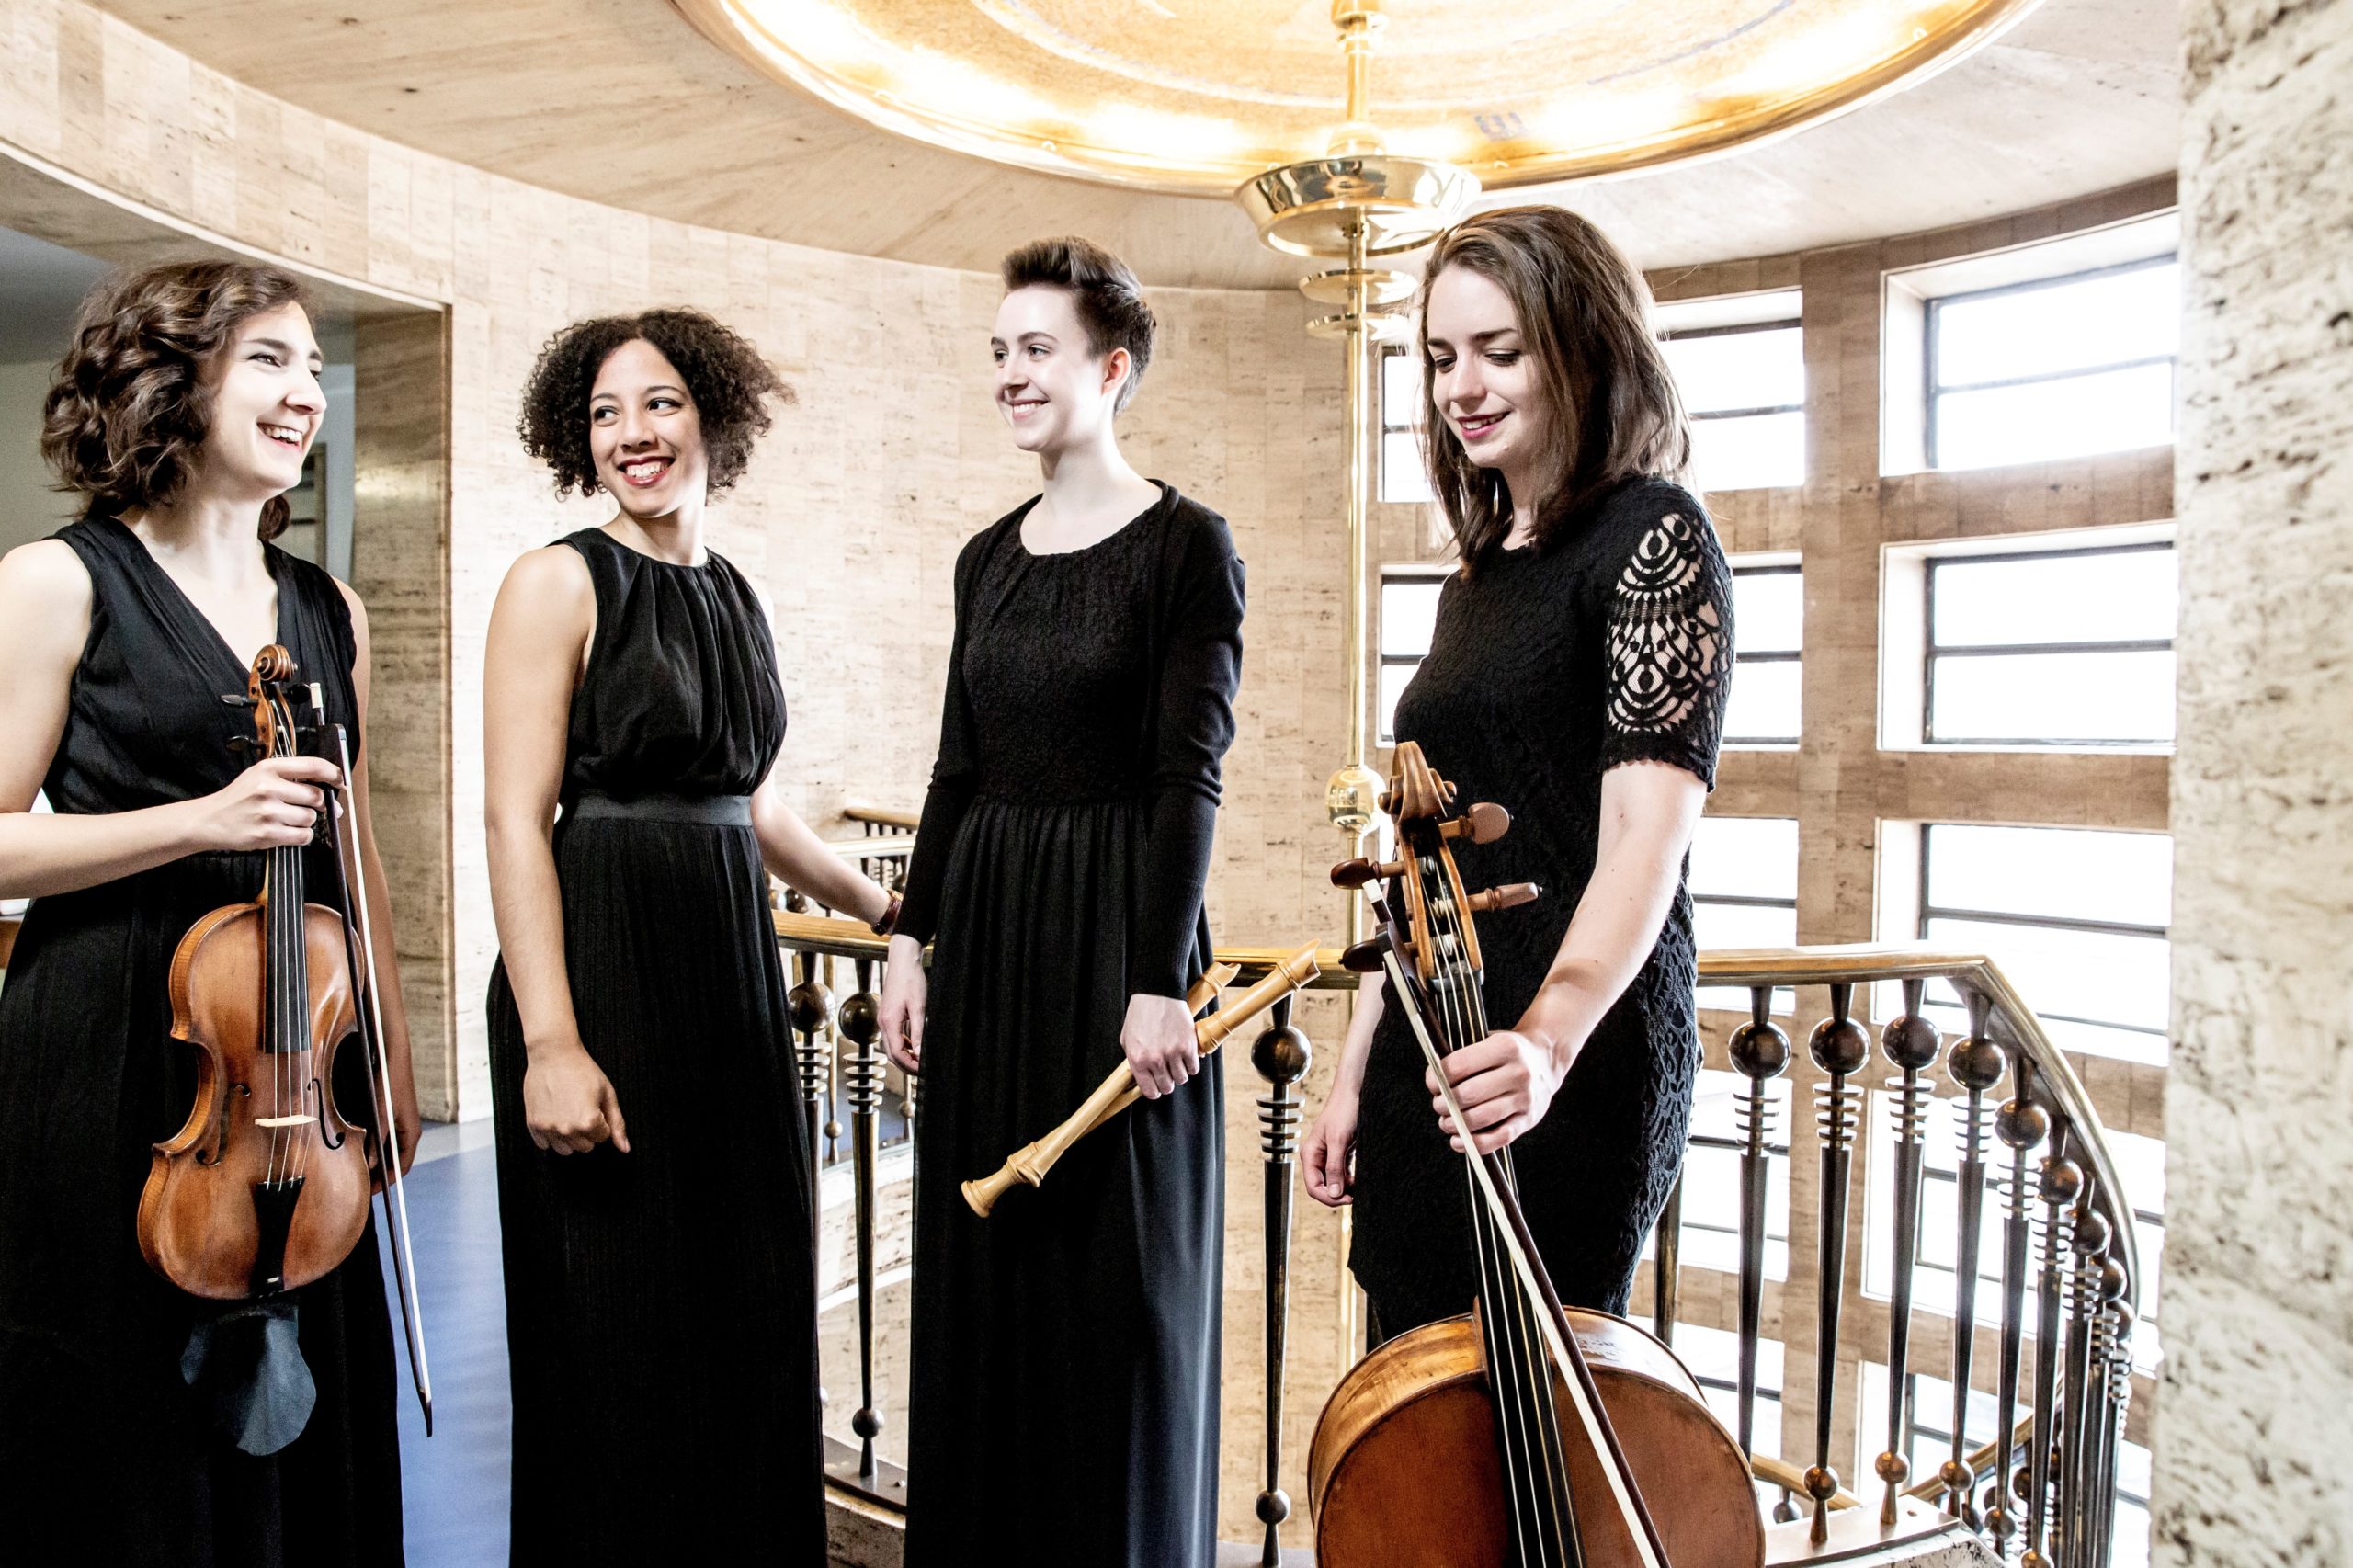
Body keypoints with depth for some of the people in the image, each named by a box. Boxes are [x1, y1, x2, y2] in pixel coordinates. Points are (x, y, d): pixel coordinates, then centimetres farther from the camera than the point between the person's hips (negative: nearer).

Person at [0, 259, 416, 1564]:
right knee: (123, 1427, 8)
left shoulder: (331, 611, 10)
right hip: (109, 1051, -4)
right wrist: (203, 820, -20)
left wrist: (391, 1062, 12)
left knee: (296, 1408, 12)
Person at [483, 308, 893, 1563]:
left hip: (732, 971, 6)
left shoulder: (735, 597, 13)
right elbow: (516, 821, -13)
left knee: (749, 1308, 14)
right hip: (602, 972, -6)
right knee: (614, 1332, 4)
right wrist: (550, 1044, -20)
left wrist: (886, 910, 26)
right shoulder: (557, 584, -6)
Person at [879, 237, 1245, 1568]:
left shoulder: (1187, 544, -7)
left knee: (1117, 1274, 5)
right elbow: (959, 768, 14)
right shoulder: (989, 557, 12)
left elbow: (1191, 779, -12)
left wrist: (1161, 979, -17)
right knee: (982, 1262, 14)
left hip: (1117, 927, -6)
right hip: (988, 928, 6)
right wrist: (913, 941, 9)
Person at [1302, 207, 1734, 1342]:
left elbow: (1649, 825, -20)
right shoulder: (1477, 580, 16)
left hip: (1558, 1075, -7)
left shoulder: (1652, 535, -7)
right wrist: (1355, 1074, 16)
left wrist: (1549, 1035, -36)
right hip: (1429, 1070, 8)